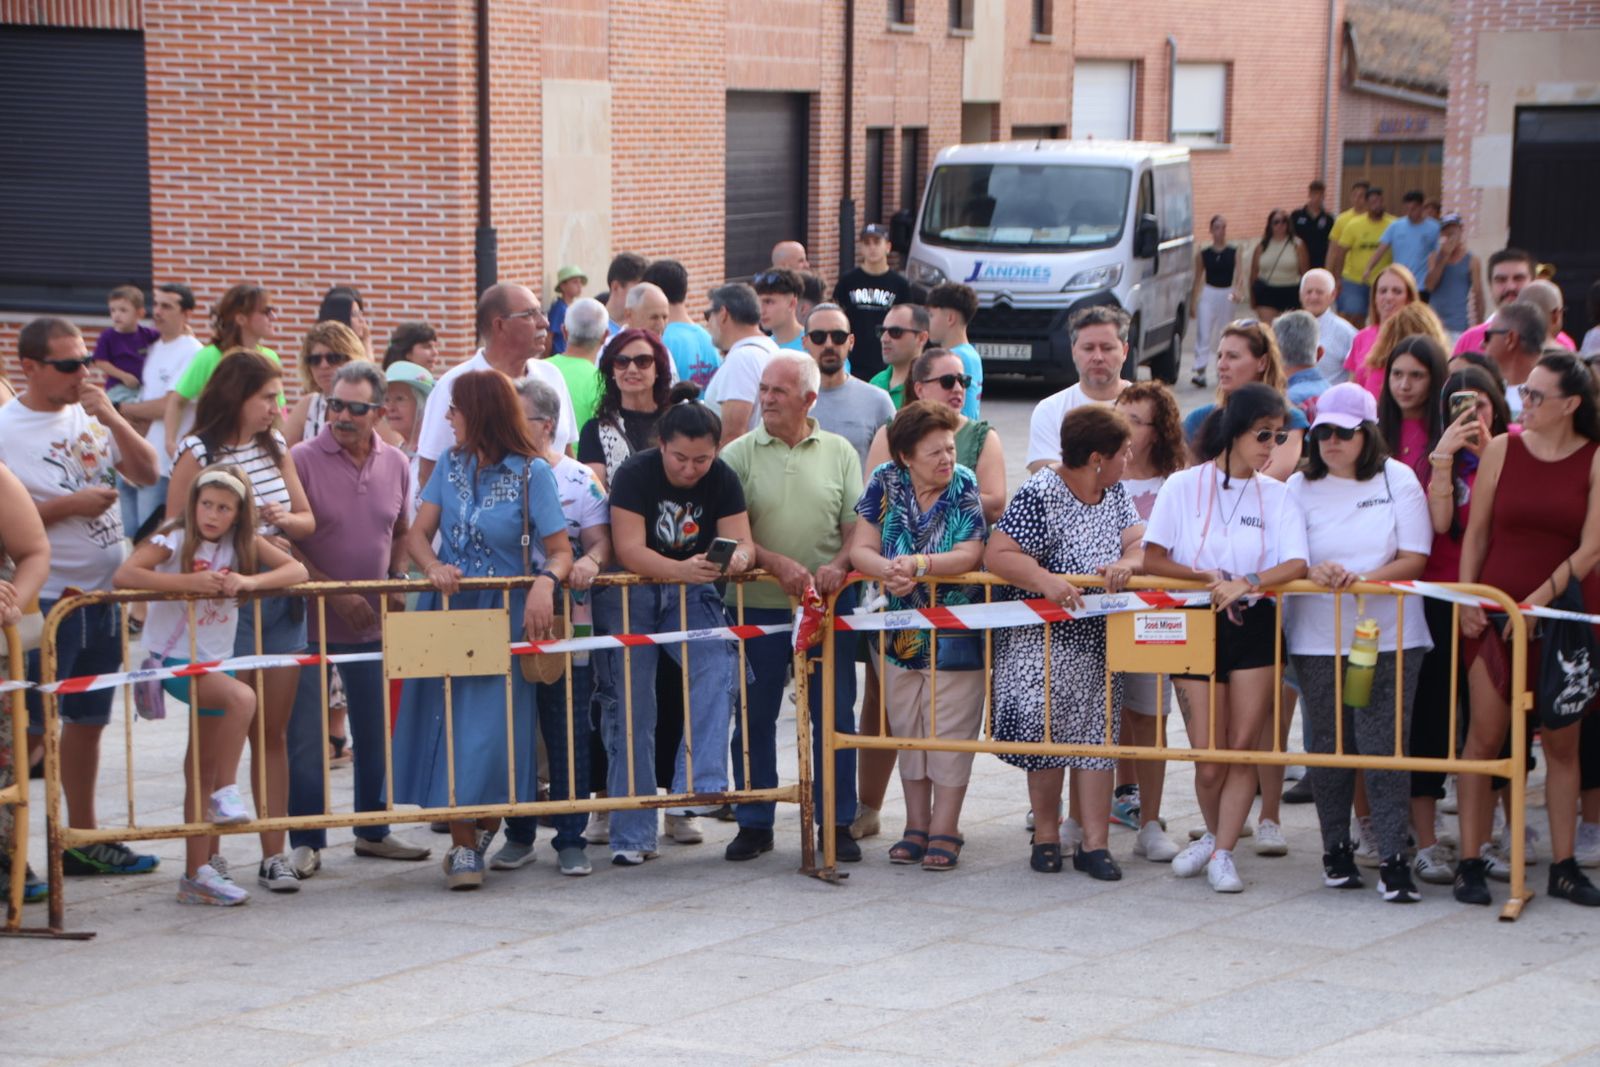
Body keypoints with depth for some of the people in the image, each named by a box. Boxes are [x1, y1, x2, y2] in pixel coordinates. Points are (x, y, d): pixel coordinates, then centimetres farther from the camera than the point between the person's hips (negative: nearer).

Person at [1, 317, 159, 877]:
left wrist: (112, 418, -9)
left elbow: (147, 473, 4)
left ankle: (82, 838, 24)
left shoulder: (90, 416, 7)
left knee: (88, 718, 14)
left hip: (103, 593, 7)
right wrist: (70, 505, -18)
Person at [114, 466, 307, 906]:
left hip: (216, 660, 5)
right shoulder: (175, 539, -9)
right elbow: (124, 576, -22)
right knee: (242, 697, -32)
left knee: (202, 770, 8)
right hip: (174, 660, -5)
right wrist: (189, 581, -28)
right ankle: (226, 791, -16)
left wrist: (249, 581, -21)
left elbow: (296, 569, -3)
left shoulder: (243, 543, 4)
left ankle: (197, 875, 12)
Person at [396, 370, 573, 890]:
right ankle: (463, 847, 6)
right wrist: (433, 566, -18)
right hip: (447, 611, 4)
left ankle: (481, 836, 13)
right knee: (448, 724, 0)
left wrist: (545, 582, -31)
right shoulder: (452, 463, 8)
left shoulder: (531, 473, -7)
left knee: (492, 727, -8)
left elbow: (560, 550, -10)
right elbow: (418, 533, 3)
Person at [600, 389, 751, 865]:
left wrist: (737, 558, -35)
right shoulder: (635, 474, -16)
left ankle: (699, 786, -29)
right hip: (629, 594, -3)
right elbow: (630, 549, -24)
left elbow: (741, 540, -10)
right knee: (632, 709, -4)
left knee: (717, 664, -26)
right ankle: (632, 835, 3)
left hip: (692, 593, 3)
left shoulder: (723, 480, -5)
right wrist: (682, 569, -41)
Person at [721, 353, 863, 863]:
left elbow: (857, 527, 3)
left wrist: (838, 565, -16)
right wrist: (777, 563, -18)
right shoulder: (739, 454, 2)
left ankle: (837, 823, 12)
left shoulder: (839, 453, 7)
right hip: (756, 605, -1)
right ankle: (753, 823, 15)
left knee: (834, 715, 3)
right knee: (754, 717, 5)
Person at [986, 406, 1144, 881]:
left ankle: (1093, 843, 5)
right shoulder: (1040, 495, -14)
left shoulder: (1115, 493, 8)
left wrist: (1126, 564, -23)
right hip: (1042, 641, -6)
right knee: (1047, 734, -3)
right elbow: (997, 555, -19)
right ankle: (1045, 835, 14)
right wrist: (1044, 580, -33)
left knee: (1096, 735, 3)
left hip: (1100, 640, 6)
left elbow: (1139, 542, 0)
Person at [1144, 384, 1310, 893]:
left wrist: (1247, 582, -25)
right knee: (1210, 755, -1)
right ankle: (1214, 834, 25)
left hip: (1254, 625, 1)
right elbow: (1153, 560, -4)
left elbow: (1295, 564, -9)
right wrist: (1208, 578, -17)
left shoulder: (1278, 496, 4)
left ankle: (1223, 852, 6)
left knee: (1242, 746, -4)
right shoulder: (1183, 486, 0)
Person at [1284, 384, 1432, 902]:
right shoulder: (1300, 486, 6)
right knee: (1327, 745, 6)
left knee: (1384, 745, -8)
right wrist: (1312, 572, -21)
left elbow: (1414, 559, -1)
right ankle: (1336, 849, 20)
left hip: (1389, 637, -2)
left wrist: (1366, 578, -18)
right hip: (1317, 639, 2)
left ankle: (1393, 859, -7)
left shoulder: (1398, 479, 3)